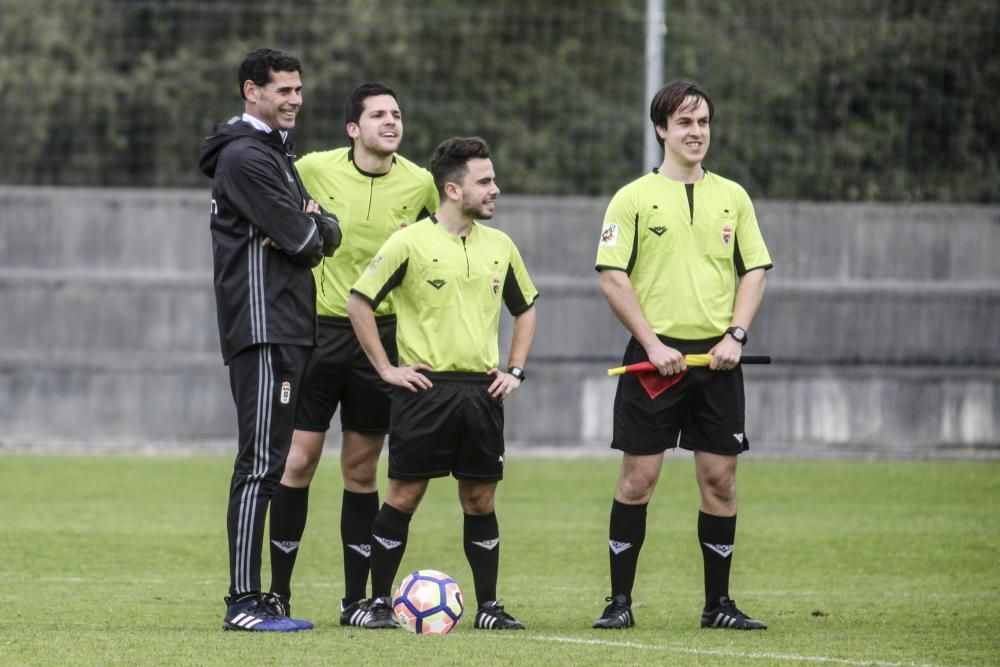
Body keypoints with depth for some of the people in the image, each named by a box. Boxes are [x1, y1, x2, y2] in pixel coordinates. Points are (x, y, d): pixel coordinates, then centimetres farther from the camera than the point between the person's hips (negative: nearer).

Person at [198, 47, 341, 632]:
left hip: (290, 330, 10)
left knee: (272, 464, 10)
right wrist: (312, 229, 5)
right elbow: (302, 237, -17)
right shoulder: (244, 156, -10)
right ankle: (244, 602, -14)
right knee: (261, 464, -12)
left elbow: (328, 233, 13)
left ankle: (259, 597, 13)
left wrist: (310, 227, -9)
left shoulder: (278, 154, 22)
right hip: (263, 327, -10)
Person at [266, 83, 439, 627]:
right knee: (299, 460, -5)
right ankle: (277, 592, 3)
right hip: (318, 329, -1)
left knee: (361, 469, 6)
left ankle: (355, 599, 13)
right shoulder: (314, 169, -5)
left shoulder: (420, 184, -1)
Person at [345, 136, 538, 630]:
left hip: (482, 390, 4)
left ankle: (488, 607, 12)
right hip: (425, 386, -4)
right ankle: (379, 603, 6)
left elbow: (525, 309, 24)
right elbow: (358, 303, -4)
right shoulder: (410, 243, -6)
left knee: (480, 500, 6)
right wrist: (386, 368, -6)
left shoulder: (500, 247, 9)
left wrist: (515, 371, 13)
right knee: (403, 496, -2)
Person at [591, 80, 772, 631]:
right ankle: (619, 601, 3)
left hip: (716, 358, 3)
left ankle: (718, 604, 10)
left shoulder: (732, 197, 11)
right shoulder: (634, 198, 0)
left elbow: (755, 271, 11)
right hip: (655, 355, -3)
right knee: (637, 478, -4)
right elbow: (612, 277, -4)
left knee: (719, 478, 2)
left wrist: (735, 335, -4)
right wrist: (653, 343, -12)